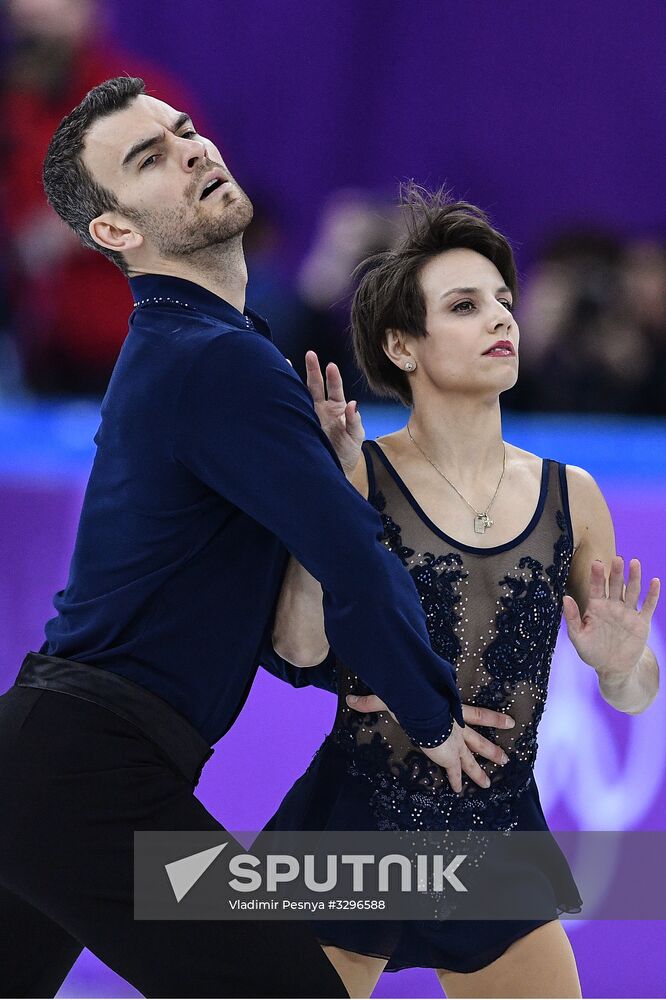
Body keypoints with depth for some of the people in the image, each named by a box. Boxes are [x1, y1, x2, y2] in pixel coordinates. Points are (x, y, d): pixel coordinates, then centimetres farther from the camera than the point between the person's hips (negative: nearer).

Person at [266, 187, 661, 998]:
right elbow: (300, 645, -18)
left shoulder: (570, 497, 3)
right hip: (355, 829, -3)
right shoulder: (359, 473, -6)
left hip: (496, 837, 3)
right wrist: (332, 485, -18)